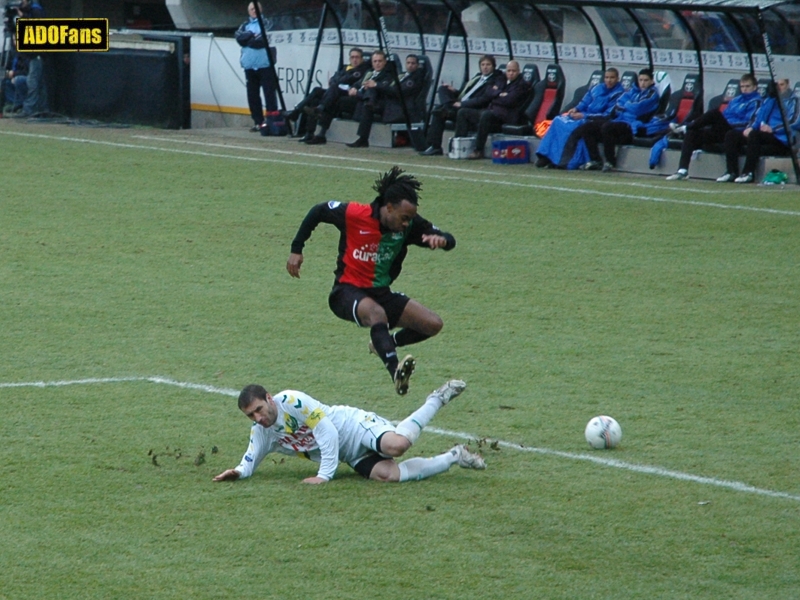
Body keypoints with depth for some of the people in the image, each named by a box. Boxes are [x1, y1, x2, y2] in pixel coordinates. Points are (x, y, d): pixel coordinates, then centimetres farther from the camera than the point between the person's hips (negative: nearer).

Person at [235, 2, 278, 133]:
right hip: (250, 66, 5)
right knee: (252, 95, 5)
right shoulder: (245, 26, 18)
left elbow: (264, 39, -11)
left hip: (265, 65, -5)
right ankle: (258, 122, 10)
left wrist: (247, 39, -4)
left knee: (269, 93, -8)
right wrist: (252, 35, -11)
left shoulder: (266, 23, 5)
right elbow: (238, 37, 0)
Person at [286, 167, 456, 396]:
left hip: (381, 293, 5)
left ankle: (384, 343, 17)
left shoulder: (411, 225, -8)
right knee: (377, 314, -39)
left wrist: (441, 240, -32)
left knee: (433, 324, -7)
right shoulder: (354, 214, -18)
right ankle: (395, 372, -56)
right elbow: (317, 212, -1)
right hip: (347, 291, -5)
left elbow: (449, 241, -6)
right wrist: (296, 250, 0)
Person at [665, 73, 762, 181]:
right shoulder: (736, 100, 26)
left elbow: (749, 123, -11)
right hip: (722, 132, 8)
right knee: (691, 134, -12)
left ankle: (684, 128, -9)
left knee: (714, 113, -29)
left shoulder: (755, 102, 2)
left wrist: (729, 123, -15)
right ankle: (682, 170, -21)